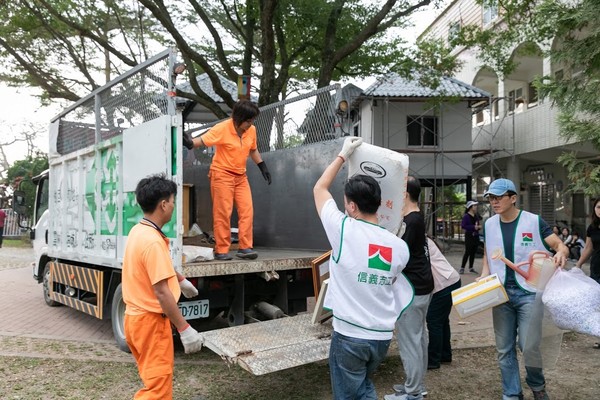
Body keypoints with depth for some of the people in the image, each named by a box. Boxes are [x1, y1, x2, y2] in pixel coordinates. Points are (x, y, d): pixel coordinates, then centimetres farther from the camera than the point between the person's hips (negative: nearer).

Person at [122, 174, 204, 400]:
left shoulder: (138, 231, 6)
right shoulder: (153, 241, -25)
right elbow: (161, 291, -27)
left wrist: (182, 281, 38)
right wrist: (184, 329, -23)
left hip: (137, 316, 10)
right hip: (151, 320, -10)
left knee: (154, 379, 23)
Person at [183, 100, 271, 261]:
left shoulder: (252, 130, 3)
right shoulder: (222, 128, -15)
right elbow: (202, 140, -23)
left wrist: (263, 167, 16)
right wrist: (190, 143, -43)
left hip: (241, 176, 6)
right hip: (222, 174, -5)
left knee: (247, 210, -4)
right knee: (223, 212, -4)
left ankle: (245, 247, 1)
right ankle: (221, 250, 3)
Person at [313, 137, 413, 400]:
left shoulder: (344, 230, -15)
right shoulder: (399, 247, -3)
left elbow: (319, 188, 2)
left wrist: (343, 155, 11)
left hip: (349, 335, -5)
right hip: (382, 336, 5)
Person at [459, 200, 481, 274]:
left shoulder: (476, 216, 11)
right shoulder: (466, 216, -10)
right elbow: (463, 226, -17)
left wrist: (478, 227, -2)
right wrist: (473, 227, -20)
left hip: (475, 236, 7)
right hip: (469, 236, -6)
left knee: (473, 253, 9)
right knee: (467, 252, -7)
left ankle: (471, 268, 18)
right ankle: (462, 268, 0)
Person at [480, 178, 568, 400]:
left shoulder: (534, 221, -6)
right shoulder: (489, 224, 5)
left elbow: (561, 246, -6)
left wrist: (560, 252, -30)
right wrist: (484, 276, -2)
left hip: (529, 293, -3)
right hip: (501, 293, 4)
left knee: (529, 346, -4)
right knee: (504, 348, 8)